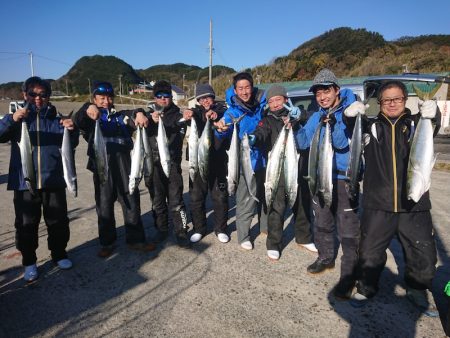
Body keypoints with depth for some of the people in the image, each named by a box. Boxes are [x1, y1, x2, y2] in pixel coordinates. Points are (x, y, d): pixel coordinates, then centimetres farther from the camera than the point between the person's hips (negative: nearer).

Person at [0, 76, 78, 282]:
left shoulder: (56, 119, 8)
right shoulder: (18, 118, 4)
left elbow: (71, 144, 2)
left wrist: (71, 130, -20)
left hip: (53, 180, 1)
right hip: (24, 181, -1)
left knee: (58, 221, 9)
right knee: (26, 224, 5)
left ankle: (59, 254, 28)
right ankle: (29, 262, 22)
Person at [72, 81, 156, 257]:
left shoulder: (121, 116, 17)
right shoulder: (91, 118, 12)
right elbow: (77, 120, -9)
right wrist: (87, 109, -32)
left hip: (125, 165, 1)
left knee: (131, 203, 6)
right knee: (104, 206, 7)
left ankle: (135, 239, 19)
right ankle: (107, 242, 23)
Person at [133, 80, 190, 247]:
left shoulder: (177, 115, 5)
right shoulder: (149, 114, 11)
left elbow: (178, 137, -11)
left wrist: (161, 123, -27)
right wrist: (138, 114, -27)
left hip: (172, 163, -2)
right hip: (153, 164, 3)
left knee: (176, 202, -2)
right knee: (157, 200, 12)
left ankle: (181, 232, 10)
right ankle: (161, 229, 28)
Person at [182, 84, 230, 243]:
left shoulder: (220, 109, 5)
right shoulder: (196, 111, 8)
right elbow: (192, 114, -16)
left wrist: (216, 115, -42)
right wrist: (187, 114, -41)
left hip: (218, 160, -1)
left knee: (220, 196, 6)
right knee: (196, 197, 7)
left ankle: (220, 229, 24)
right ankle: (199, 229, 25)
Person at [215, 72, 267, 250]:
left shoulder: (261, 104, -2)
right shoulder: (232, 111, -13)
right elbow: (223, 135, -28)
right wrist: (221, 129, -51)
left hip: (263, 159, 5)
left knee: (264, 196, 20)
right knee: (245, 202, -3)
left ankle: (265, 226, 40)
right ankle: (244, 237, 15)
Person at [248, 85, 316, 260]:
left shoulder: (295, 117, 9)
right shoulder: (268, 121, 2)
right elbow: (261, 134, -18)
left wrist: (297, 116, -25)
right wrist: (254, 138, -41)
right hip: (278, 169, -3)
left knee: (301, 203, 15)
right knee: (277, 207, -5)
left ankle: (303, 237, 34)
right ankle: (273, 244, 9)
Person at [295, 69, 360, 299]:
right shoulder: (317, 117, 9)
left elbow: (341, 143, -18)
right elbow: (303, 141, 5)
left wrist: (332, 124, -34)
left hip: (345, 178, -6)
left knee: (348, 230, -4)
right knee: (321, 222, 18)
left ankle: (348, 275, 9)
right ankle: (326, 257, 38)